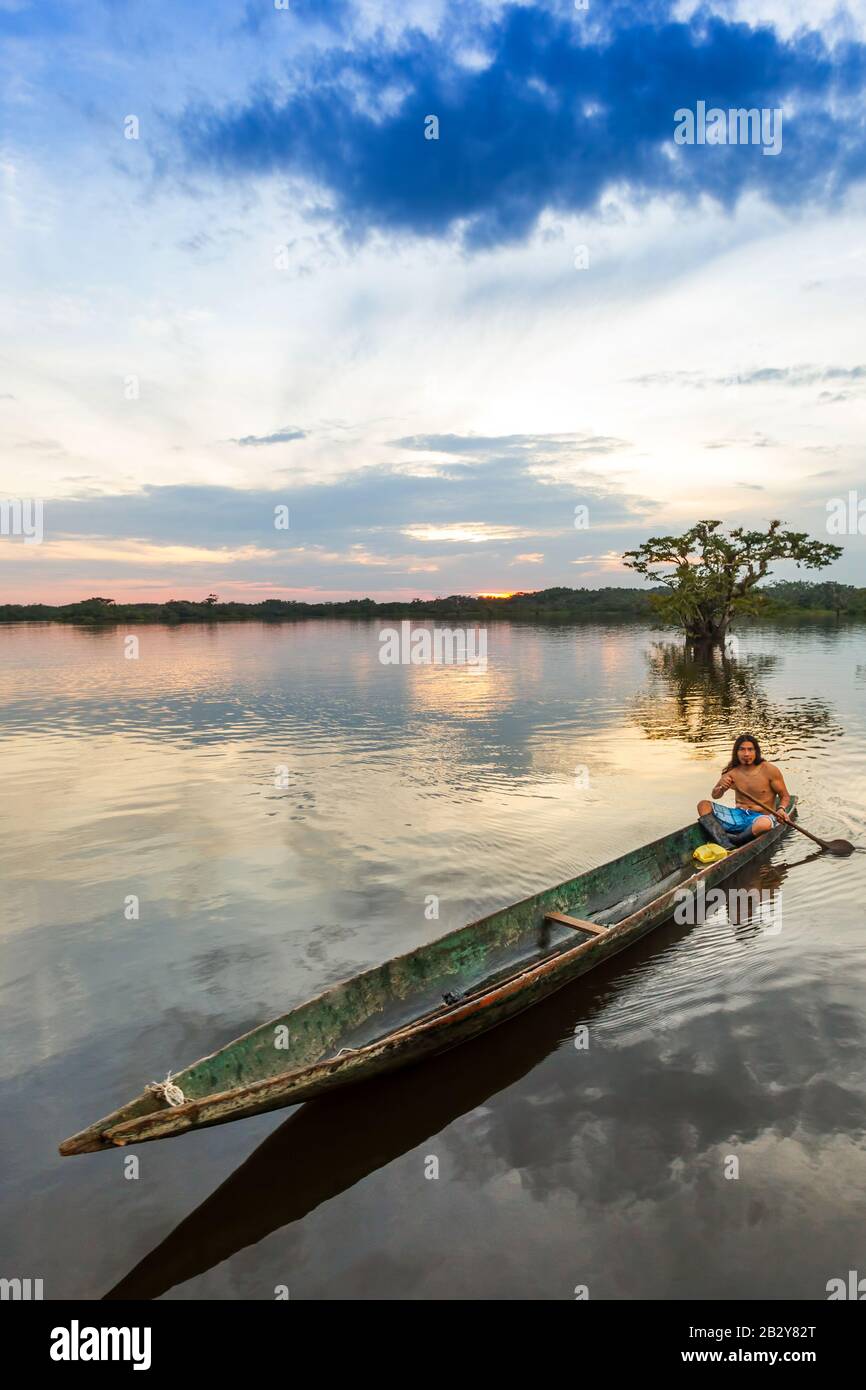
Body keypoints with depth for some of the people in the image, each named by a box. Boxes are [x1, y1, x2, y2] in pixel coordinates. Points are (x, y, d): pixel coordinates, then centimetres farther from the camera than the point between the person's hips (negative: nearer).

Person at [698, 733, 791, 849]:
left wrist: (781, 809, -18)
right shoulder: (732, 772, 3)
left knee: (765, 823, -41)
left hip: (761, 817, -4)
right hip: (738, 815, 4)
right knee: (703, 805, -16)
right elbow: (715, 795, 10)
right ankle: (726, 845, -37)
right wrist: (721, 788, -13)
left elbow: (785, 796, 3)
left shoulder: (769, 770, -6)